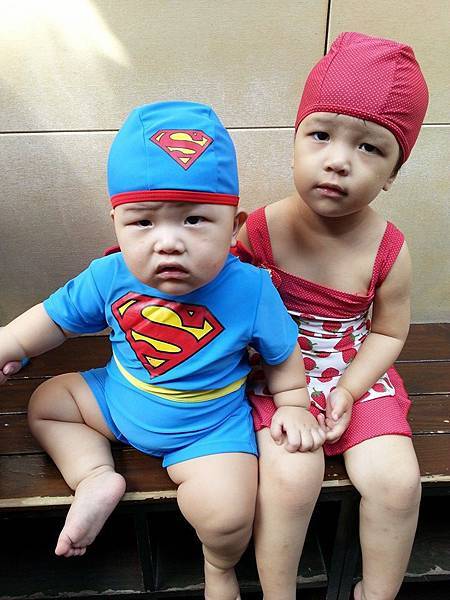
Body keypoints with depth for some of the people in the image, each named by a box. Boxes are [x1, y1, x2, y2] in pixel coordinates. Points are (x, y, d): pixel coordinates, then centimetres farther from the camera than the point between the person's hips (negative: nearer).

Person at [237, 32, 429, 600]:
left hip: (356, 377, 2)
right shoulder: (261, 230, -14)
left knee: (396, 480, -12)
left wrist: (347, 391, -9)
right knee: (290, 476, -22)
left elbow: (387, 333, 1)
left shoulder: (389, 252, -11)